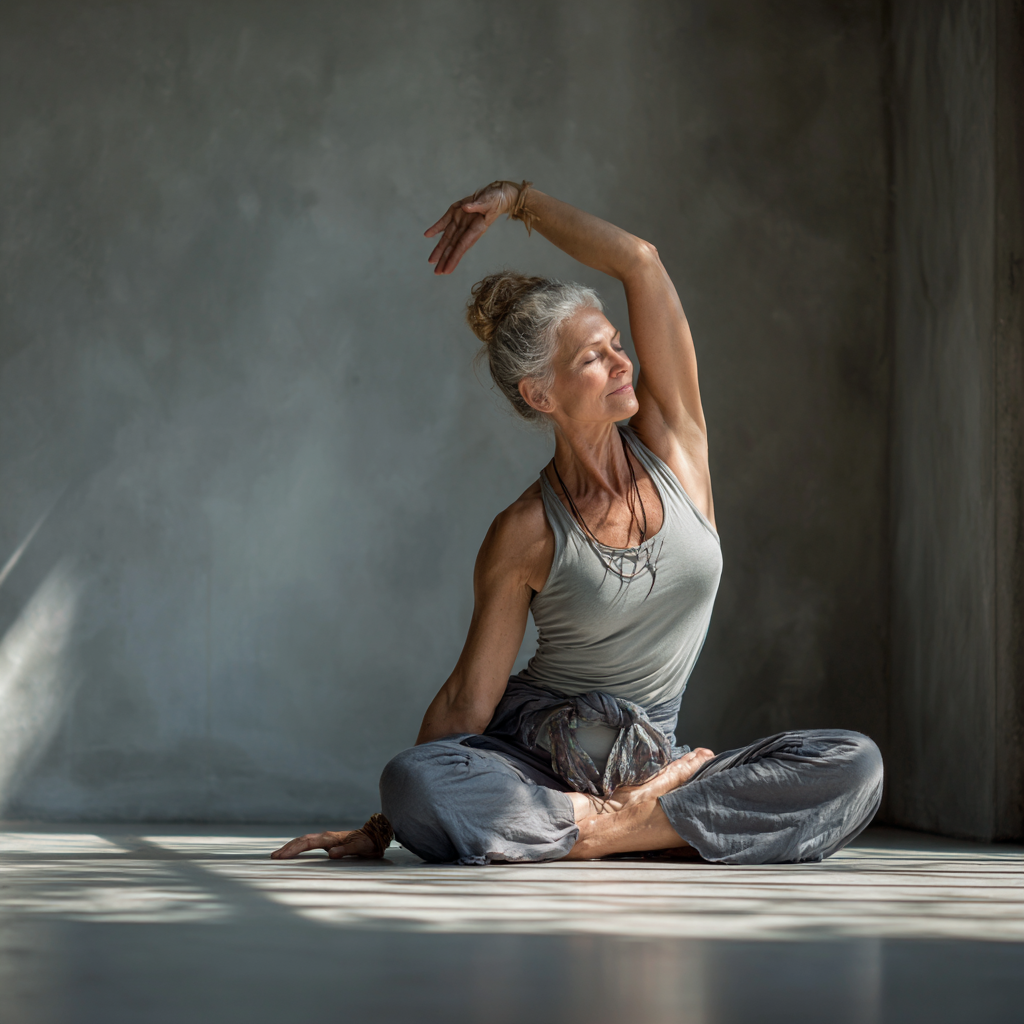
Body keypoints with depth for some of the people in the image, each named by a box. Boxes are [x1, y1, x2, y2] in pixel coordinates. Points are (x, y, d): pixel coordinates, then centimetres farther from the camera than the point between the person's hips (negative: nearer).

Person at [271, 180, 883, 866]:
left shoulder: (672, 438, 0)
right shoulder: (526, 536, -8)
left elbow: (639, 262, -7)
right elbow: (468, 701, -2)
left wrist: (517, 199, 0)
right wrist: (382, 828, -4)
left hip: (647, 754, 3)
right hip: (530, 752, -3)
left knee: (855, 765, -23)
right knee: (413, 784, -36)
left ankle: (613, 827, -22)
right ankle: (630, 816, -24)